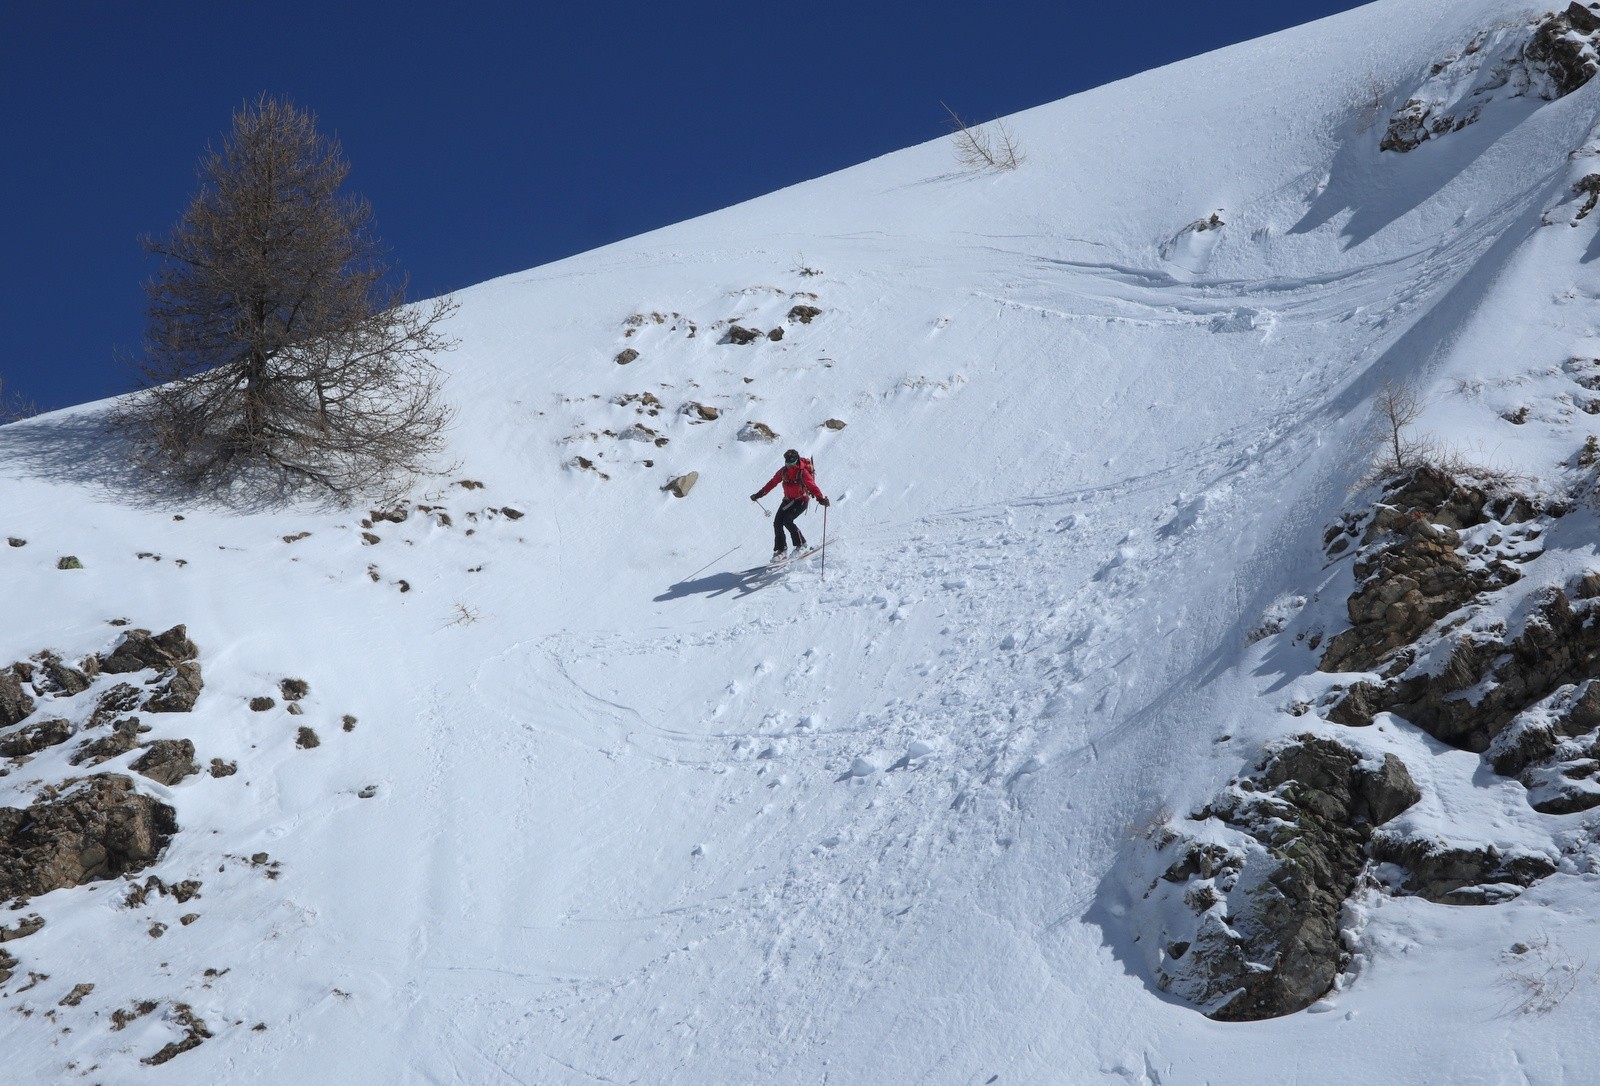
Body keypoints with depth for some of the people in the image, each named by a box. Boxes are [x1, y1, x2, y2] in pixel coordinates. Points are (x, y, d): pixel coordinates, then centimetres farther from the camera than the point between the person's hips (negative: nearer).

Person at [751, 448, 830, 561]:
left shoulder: (803, 472, -19)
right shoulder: (784, 471, 0)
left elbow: (812, 486, -28)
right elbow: (772, 483, 11)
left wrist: (821, 499, -44)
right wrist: (759, 494, 14)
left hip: (802, 501, -7)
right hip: (788, 500, 7)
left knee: (787, 520, -23)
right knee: (777, 522, -5)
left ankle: (800, 544, -7)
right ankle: (779, 550, 5)